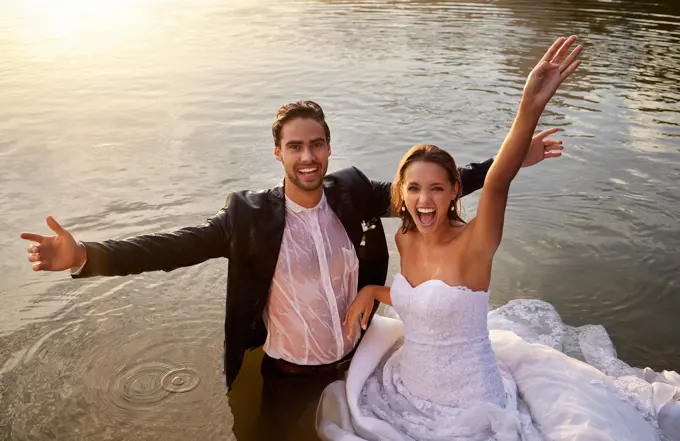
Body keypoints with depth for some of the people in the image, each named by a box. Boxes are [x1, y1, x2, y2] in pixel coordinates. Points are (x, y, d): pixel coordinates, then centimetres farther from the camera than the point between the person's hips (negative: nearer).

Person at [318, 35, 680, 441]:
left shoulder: (472, 245, -22)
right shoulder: (405, 240, -4)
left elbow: (498, 184, -42)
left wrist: (530, 107, -57)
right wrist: (371, 291, -2)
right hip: (405, 395, 7)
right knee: (338, 403, 18)